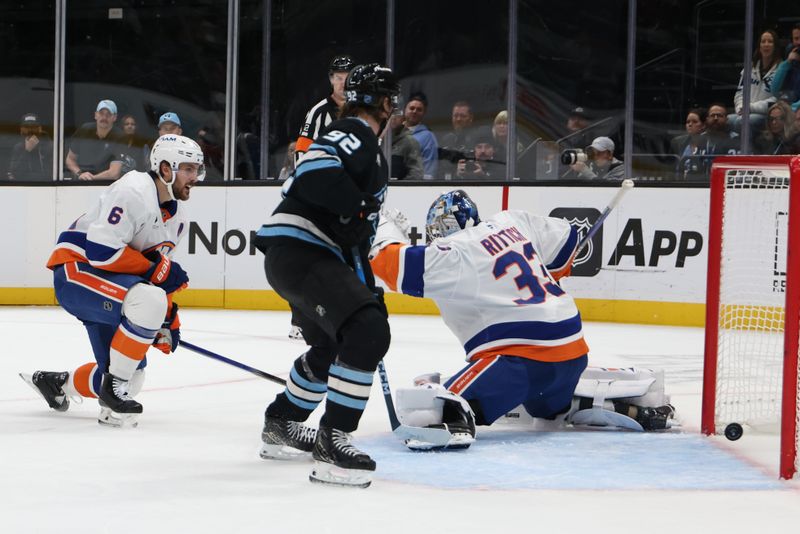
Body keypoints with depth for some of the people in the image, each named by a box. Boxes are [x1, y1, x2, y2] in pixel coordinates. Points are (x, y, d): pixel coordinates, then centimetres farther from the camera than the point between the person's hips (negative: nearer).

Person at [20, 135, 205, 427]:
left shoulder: (177, 216, 11)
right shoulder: (133, 192, -20)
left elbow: (157, 269, 20)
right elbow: (101, 250, -27)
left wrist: (167, 321, 13)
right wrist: (155, 269, -22)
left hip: (103, 286, 10)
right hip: (75, 271, -10)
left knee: (130, 379, 6)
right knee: (149, 302, -35)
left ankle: (55, 383, 31)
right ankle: (115, 384, -20)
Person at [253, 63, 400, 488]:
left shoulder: (366, 149, 26)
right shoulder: (355, 133, -7)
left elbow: (355, 234, 29)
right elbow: (316, 168, -28)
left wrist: (368, 287, 26)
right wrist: (359, 209, -23)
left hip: (311, 256, 11)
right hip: (297, 250, -11)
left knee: (331, 346, 30)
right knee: (368, 330, -26)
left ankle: (280, 425, 47)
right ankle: (331, 442, -27)